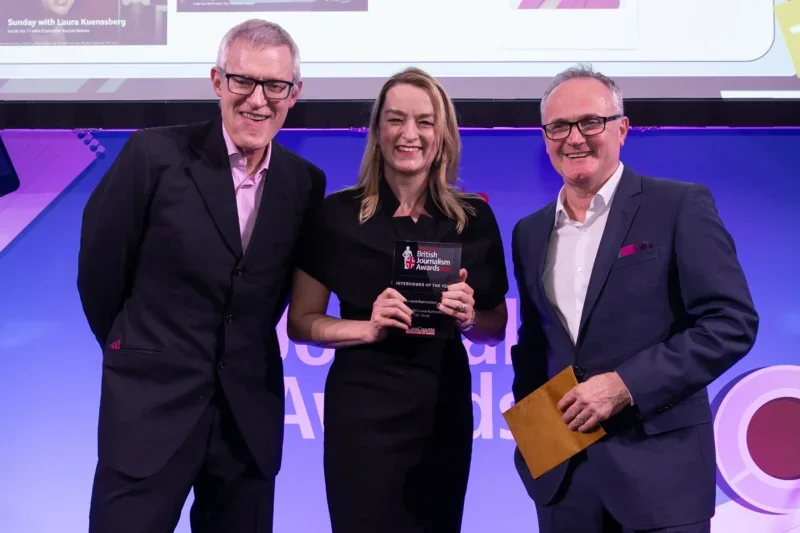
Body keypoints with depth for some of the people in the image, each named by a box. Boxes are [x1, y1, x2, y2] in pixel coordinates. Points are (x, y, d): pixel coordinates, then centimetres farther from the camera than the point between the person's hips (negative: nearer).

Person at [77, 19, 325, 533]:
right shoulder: (155, 154, -9)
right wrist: (137, 354, 9)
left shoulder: (306, 182, 2)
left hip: (251, 411, 4)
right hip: (151, 402, -3)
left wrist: (243, 354, 13)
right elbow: (99, 265, -1)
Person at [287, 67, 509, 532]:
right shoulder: (338, 213, -4)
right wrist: (369, 327, -17)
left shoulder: (474, 217, 3)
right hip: (362, 407, -2)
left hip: (445, 407, 3)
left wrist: (469, 318, -11)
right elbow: (301, 322, 0)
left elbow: (497, 327, 10)